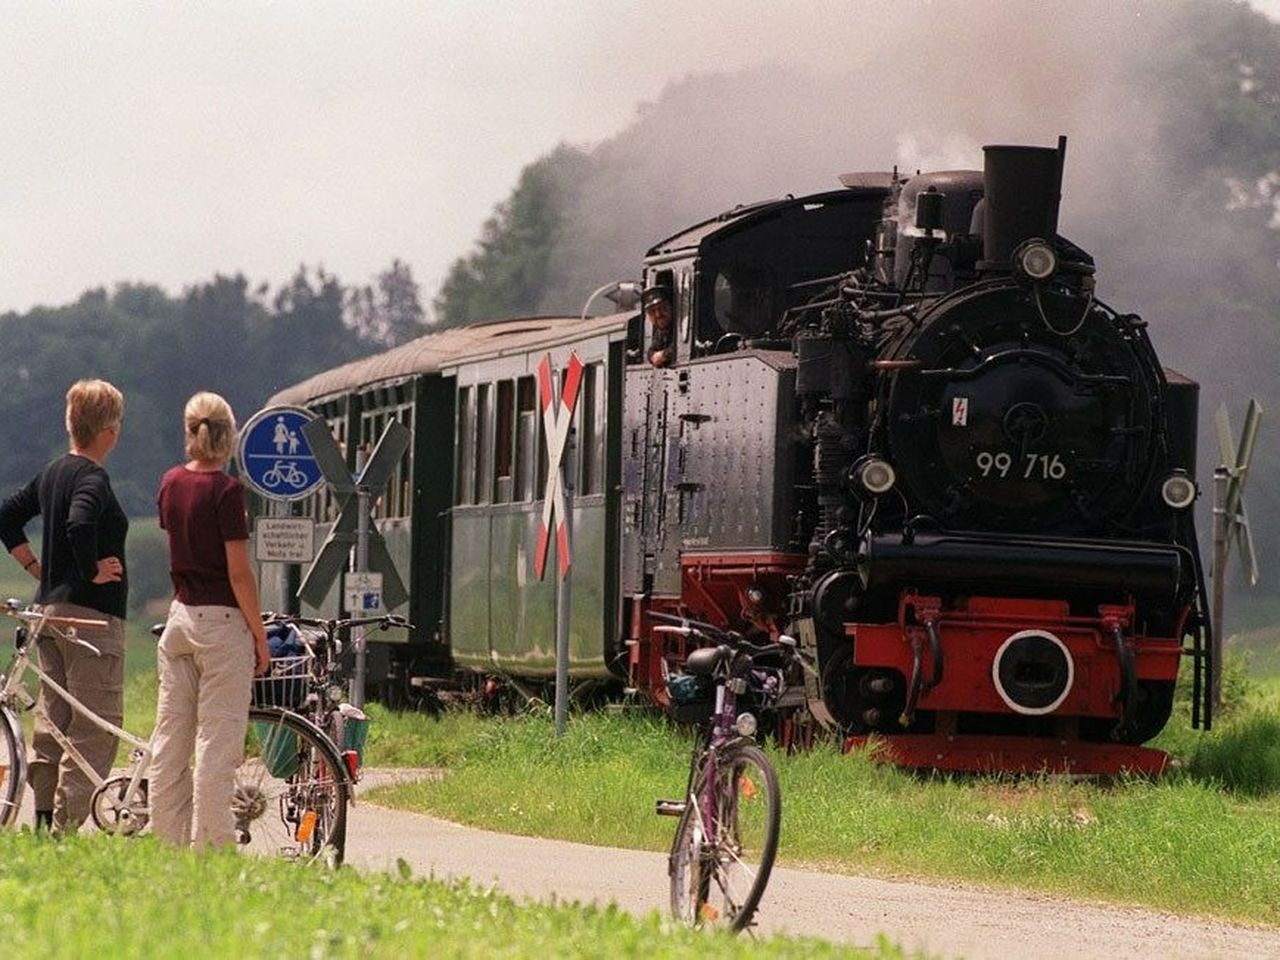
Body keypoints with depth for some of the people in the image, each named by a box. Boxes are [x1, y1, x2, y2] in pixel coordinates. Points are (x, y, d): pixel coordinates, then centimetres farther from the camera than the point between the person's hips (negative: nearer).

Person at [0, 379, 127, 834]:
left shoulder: (52, 473, 12)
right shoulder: (92, 479, -15)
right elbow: (79, 526, -32)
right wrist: (92, 571, -18)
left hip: (50, 609, 9)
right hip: (92, 616, -9)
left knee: (53, 722, 13)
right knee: (94, 728, -7)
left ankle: (44, 823, 14)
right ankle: (67, 827, -12)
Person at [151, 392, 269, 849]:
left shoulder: (171, 483, 5)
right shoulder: (225, 490, -13)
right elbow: (238, 572, -13)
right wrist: (260, 633, -7)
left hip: (179, 617, 7)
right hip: (222, 622, -7)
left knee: (170, 738, 9)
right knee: (217, 741, -4)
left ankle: (168, 843, 12)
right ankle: (212, 845, -4)